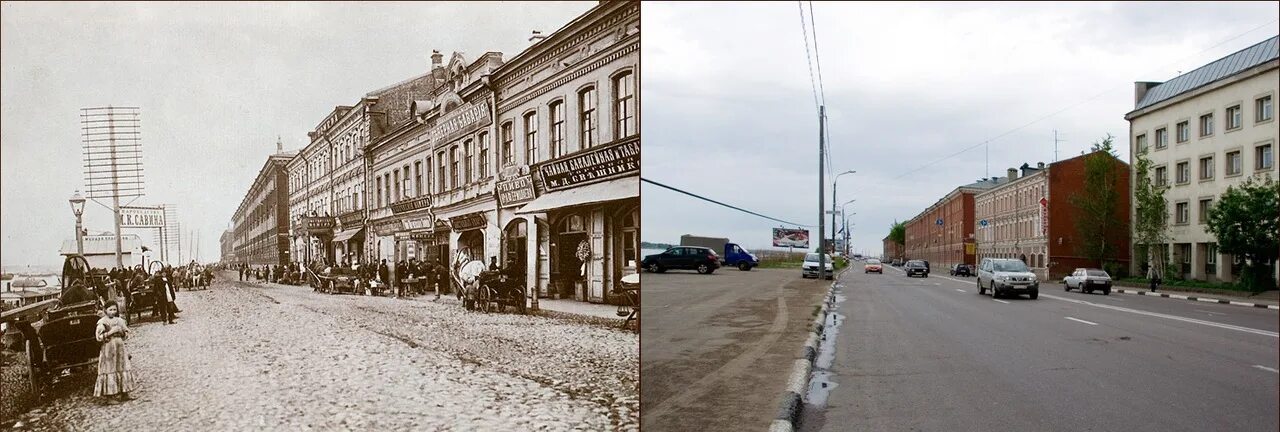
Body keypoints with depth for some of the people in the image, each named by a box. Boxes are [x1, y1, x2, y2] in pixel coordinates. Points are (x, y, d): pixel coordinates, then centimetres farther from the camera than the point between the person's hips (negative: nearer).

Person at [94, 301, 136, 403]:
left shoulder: (119, 320, 10)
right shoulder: (102, 322, -5)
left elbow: (127, 335, 15)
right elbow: (98, 337, -12)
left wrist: (121, 332, -5)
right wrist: (110, 332, -19)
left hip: (120, 348, 5)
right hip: (108, 349, -5)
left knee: (123, 370, 6)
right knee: (109, 372, -6)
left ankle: (124, 394, 14)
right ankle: (108, 397, -4)